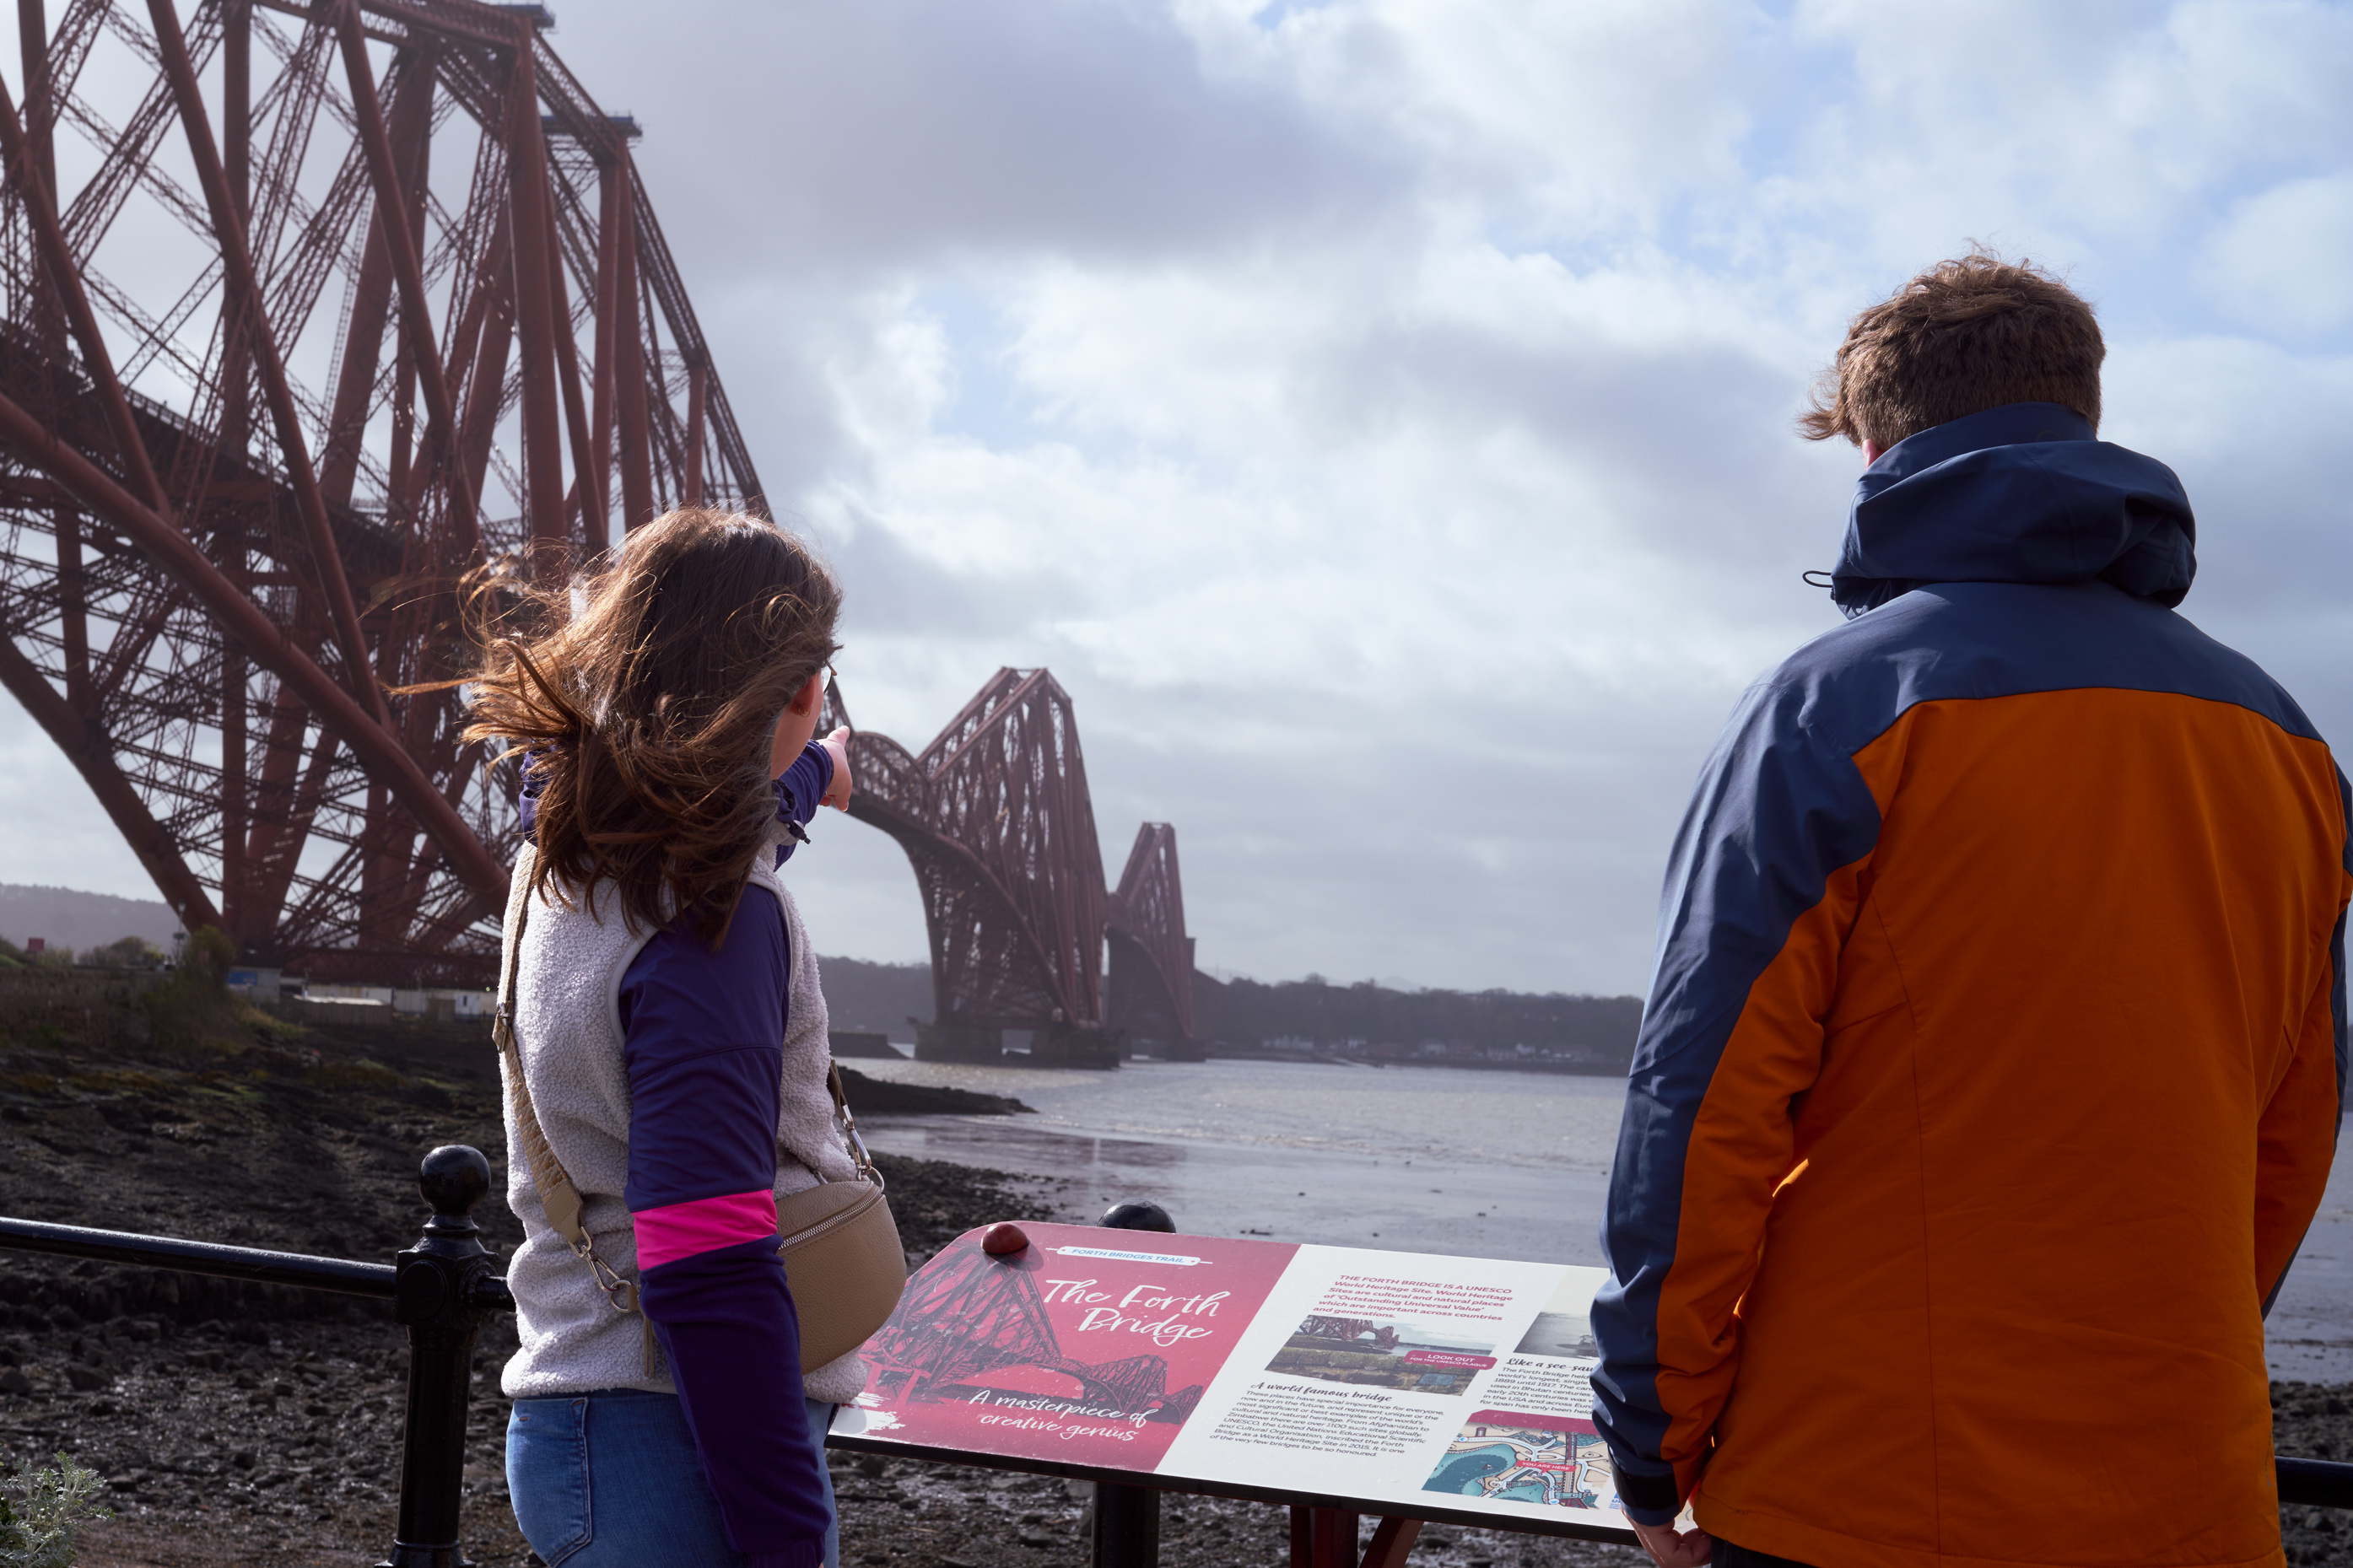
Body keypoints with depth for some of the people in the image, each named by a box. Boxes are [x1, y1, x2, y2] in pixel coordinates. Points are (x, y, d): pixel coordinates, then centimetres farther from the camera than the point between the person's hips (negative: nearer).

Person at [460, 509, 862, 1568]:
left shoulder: (568, 856, 5)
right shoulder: (713, 921, -22)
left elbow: (722, 821, 32)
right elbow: (708, 1273, -26)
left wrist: (809, 776, 52)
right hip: (683, 1445, -9)